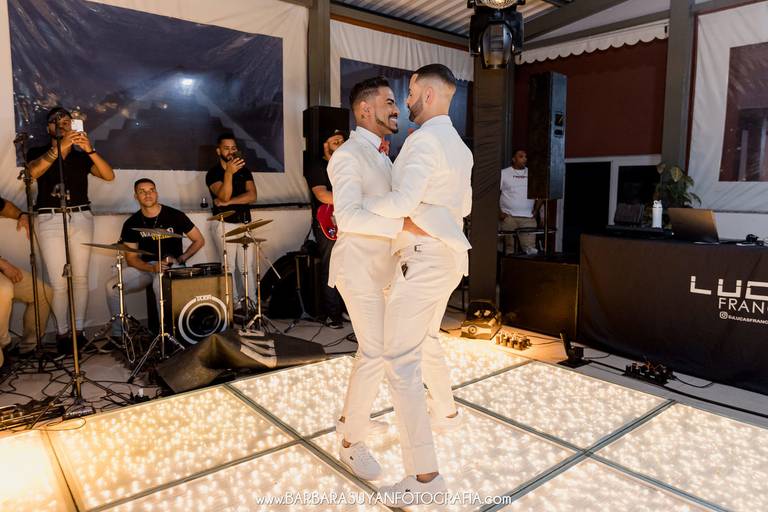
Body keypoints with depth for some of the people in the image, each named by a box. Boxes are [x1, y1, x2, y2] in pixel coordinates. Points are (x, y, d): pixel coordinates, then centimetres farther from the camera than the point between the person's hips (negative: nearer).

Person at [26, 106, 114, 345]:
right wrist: (59, 147, -22)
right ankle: (62, 332, 5)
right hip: (50, 220, -1)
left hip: (81, 218, 2)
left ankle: (78, 329, 8)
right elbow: (33, 172, -14)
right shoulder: (38, 152, 9)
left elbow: (109, 176, -2)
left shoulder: (81, 155, 13)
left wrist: (90, 150, -15)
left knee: (81, 278, -1)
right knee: (58, 282, -6)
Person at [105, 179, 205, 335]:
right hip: (145, 266, 4)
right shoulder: (131, 223, 1)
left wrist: (181, 259, -11)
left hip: (172, 265, -4)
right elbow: (131, 257, -1)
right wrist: (152, 268, -20)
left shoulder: (175, 215, -7)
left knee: (160, 283, -38)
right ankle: (118, 333, -1)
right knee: (112, 286, -17)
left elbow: (199, 240, 0)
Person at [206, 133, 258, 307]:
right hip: (224, 224, -3)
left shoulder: (244, 171, 12)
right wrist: (229, 173, -30)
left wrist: (228, 202, -12)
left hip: (244, 223, 4)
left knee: (247, 266, -1)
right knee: (229, 266, -5)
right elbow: (223, 196, -18)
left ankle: (252, 303, 2)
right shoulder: (213, 173, -1)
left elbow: (252, 196, -2)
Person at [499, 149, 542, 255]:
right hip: (508, 217, -2)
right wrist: (498, 212, -7)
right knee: (510, 247, 2)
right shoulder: (503, 173, 4)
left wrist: (536, 210, 4)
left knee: (531, 248, -8)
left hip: (528, 218, 2)